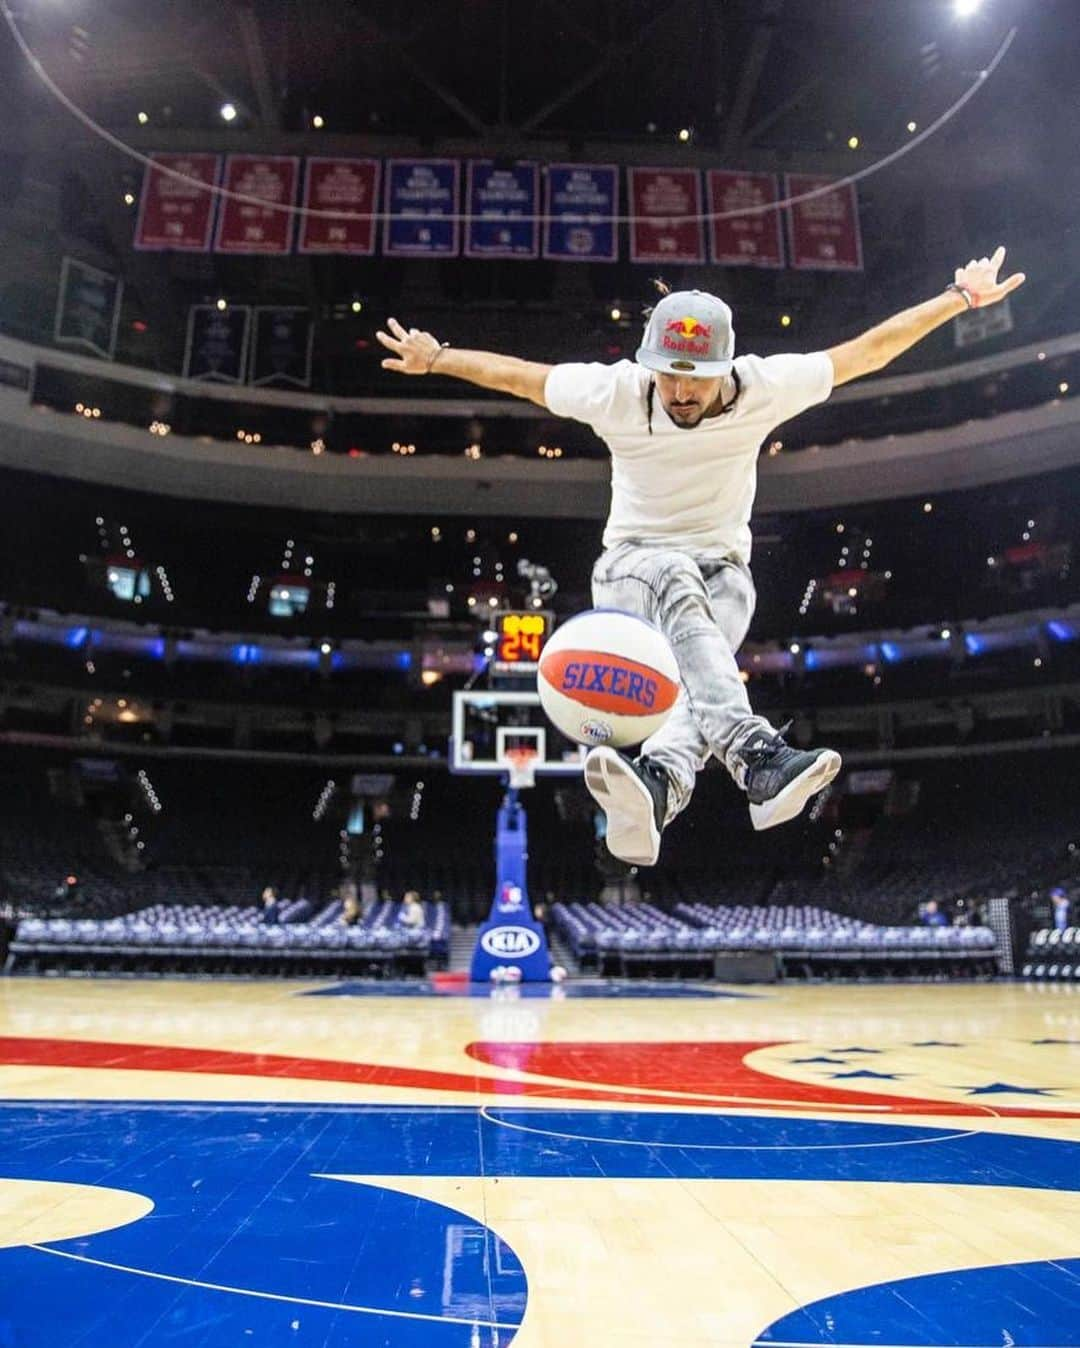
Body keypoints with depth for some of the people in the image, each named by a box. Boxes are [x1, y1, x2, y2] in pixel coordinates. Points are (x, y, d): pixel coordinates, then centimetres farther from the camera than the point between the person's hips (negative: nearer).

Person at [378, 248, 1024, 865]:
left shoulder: (762, 389, -7)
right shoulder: (615, 394, -9)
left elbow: (867, 352, 2)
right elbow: (516, 373, 4)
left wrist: (962, 296, 5)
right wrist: (437, 358, 6)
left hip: (725, 572, 2)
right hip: (630, 567, -1)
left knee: (705, 667, -33)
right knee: (678, 580, -39)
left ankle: (654, 790, -59)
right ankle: (758, 755, -56)